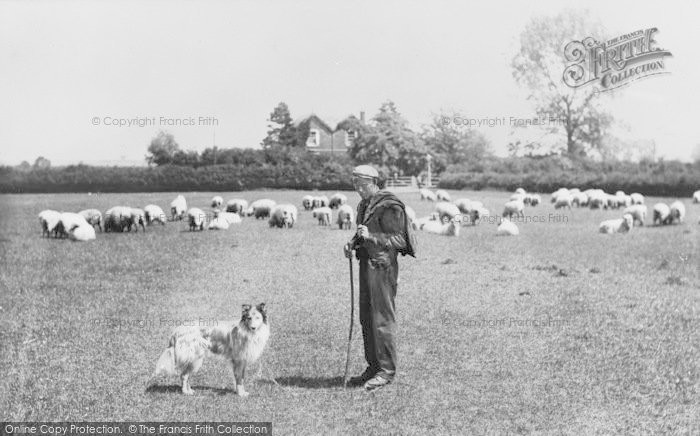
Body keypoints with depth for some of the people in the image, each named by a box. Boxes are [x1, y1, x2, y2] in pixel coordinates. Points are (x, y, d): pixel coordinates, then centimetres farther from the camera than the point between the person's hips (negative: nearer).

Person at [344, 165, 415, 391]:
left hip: (382, 266, -9)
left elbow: (399, 240, -18)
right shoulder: (364, 205, 14)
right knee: (367, 319, 13)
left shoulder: (389, 207, -14)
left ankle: (387, 371, 2)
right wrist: (353, 243, 5)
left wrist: (371, 236, -26)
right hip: (367, 264, 9)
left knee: (382, 320, -5)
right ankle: (373, 367, 22)